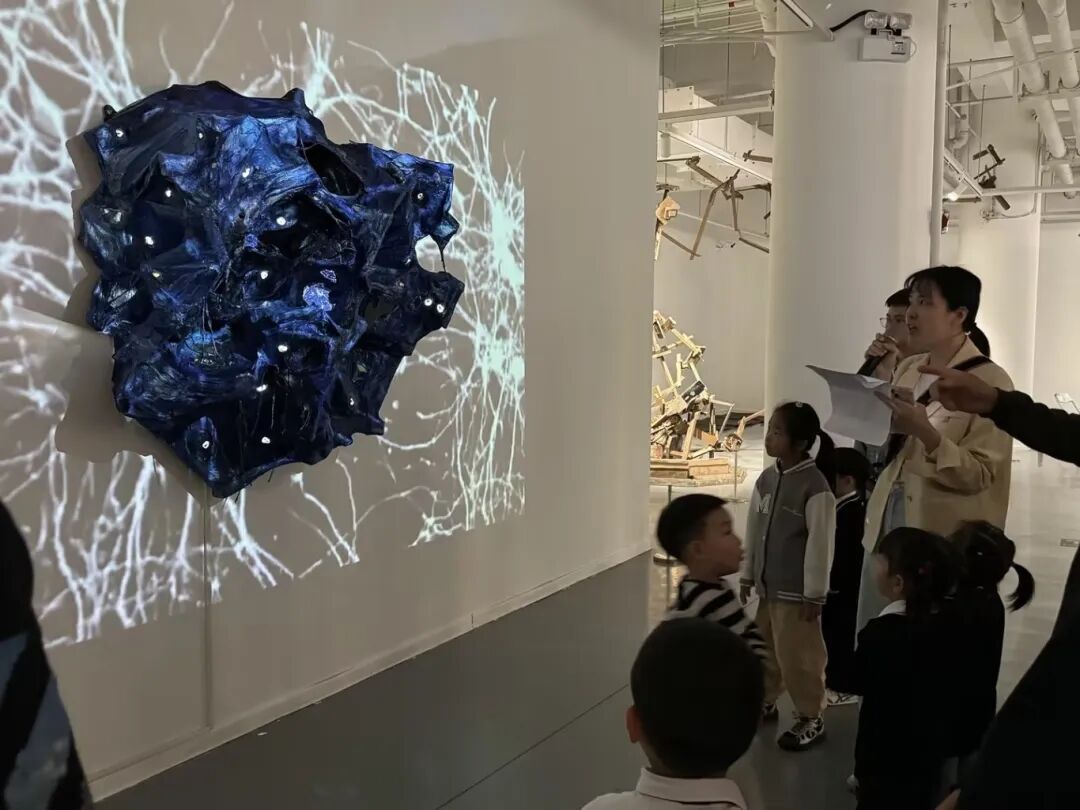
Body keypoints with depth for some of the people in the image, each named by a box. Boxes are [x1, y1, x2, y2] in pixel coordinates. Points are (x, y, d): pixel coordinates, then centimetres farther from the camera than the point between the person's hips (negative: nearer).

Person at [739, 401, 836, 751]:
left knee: (797, 656, 2)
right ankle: (764, 702, 39)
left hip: (797, 591, -7)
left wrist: (814, 593, -15)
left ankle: (811, 718, 18)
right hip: (768, 585, 7)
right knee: (764, 649, 20)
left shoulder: (815, 485, -18)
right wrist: (747, 575, 13)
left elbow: (821, 543, -16)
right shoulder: (766, 479, 4)